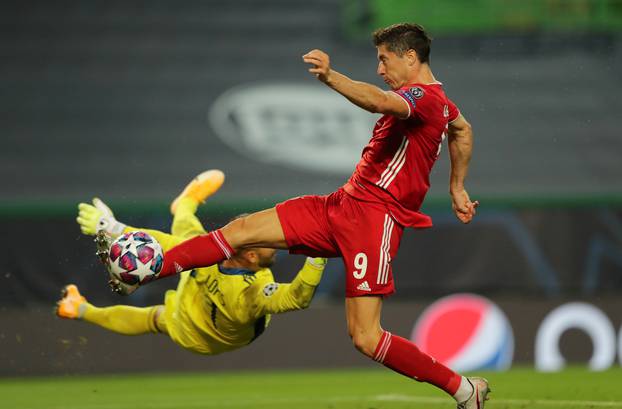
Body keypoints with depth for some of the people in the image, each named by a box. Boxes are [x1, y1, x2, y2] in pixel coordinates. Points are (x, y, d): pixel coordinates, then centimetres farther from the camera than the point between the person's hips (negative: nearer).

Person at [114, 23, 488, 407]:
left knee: (366, 339, -13)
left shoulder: (424, 96, -15)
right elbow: (463, 131, 40)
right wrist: (457, 188, 45)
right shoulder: (437, 100, 18)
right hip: (343, 204, 10)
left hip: (375, 217, -10)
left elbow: (381, 102, -38)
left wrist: (330, 76, -50)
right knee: (242, 230, 2)